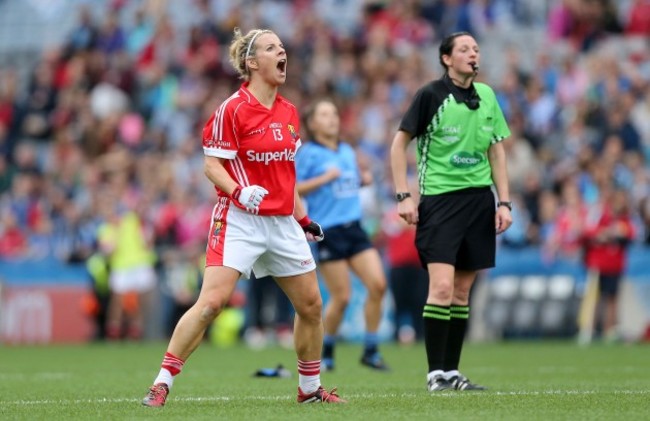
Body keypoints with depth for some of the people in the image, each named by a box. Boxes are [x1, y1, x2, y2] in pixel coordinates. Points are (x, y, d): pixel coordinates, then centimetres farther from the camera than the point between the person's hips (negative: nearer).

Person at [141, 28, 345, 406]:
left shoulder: (289, 112, 11)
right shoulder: (233, 109, -9)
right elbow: (212, 166, -11)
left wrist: (303, 218, 20)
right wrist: (239, 192, -27)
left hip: (283, 223, 7)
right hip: (239, 220, -7)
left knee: (311, 305, 9)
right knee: (211, 301, -18)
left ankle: (310, 387, 26)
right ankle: (162, 382, -12)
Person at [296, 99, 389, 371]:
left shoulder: (348, 152, 15)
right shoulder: (308, 153, -3)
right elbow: (292, 190, -8)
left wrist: (364, 180, 8)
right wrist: (325, 178, -15)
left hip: (354, 228, 6)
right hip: (328, 232, -6)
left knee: (378, 284, -7)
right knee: (341, 297, -6)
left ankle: (371, 351, 4)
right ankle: (325, 353, 15)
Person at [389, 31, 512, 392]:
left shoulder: (486, 96, 10)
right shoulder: (430, 95, -6)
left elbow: (496, 151, 16)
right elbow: (399, 144, -1)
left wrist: (504, 202, 9)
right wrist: (403, 196, -8)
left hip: (479, 198, 5)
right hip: (439, 198, -5)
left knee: (463, 289, 7)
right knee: (441, 286, -14)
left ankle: (452, 371, 13)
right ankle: (435, 373, -8)